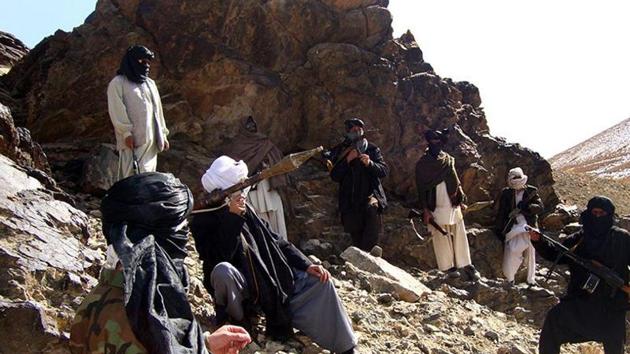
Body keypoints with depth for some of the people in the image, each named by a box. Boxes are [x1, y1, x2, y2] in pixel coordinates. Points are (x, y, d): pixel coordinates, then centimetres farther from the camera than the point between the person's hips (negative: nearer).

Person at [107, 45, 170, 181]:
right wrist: (126, 132, -17)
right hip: (133, 140, -6)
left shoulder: (150, 83, 22)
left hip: (152, 140, 6)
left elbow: (158, 109, 21)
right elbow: (117, 110, -7)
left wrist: (163, 134, 15)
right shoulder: (118, 83, 3)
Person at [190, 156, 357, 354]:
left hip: (271, 281, 6)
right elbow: (218, 260, -27)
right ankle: (234, 322, -12)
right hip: (240, 287, -6)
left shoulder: (246, 211, 7)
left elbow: (275, 242, 11)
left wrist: (306, 265, 1)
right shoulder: (203, 220, -11)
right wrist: (232, 219, -26)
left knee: (320, 281, -4)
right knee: (223, 271, -38)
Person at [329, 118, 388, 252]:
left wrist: (370, 163, -20)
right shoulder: (339, 151, 7)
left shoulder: (372, 149, 7)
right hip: (350, 200, 2)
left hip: (370, 194, -1)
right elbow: (334, 176, -3)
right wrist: (347, 159, -16)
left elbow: (385, 171, -1)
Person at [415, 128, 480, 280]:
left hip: (452, 205, 3)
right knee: (441, 238, 0)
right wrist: (425, 210, -9)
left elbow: (455, 181, 16)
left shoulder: (449, 160, 10)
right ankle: (448, 267, 7)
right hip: (435, 208, -3)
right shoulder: (422, 164, -2)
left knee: (459, 235, 3)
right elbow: (421, 188, -4)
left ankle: (466, 265, 9)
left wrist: (460, 197, 2)